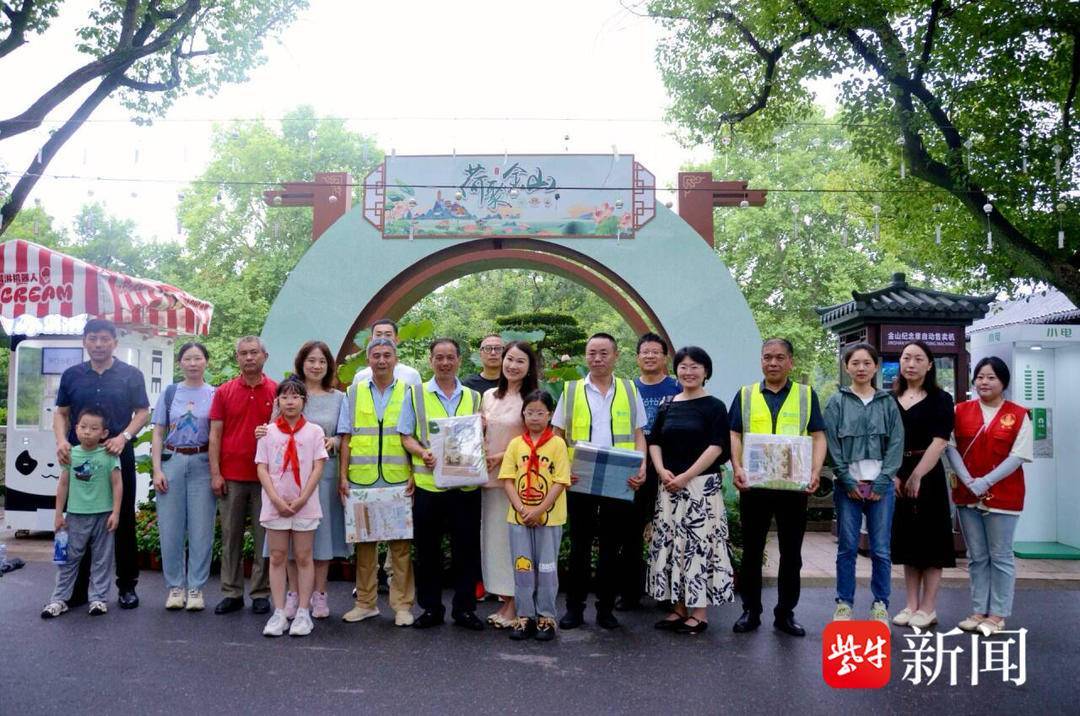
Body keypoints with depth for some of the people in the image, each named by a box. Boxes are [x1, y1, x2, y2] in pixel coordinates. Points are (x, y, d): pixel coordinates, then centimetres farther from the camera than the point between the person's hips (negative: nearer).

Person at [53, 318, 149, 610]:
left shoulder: (131, 375, 3)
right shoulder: (72, 375, 10)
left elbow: (142, 412, 1)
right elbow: (61, 413, 11)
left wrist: (123, 437, -15)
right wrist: (61, 440, -7)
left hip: (119, 455, -2)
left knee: (123, 522, 4)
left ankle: (127, 586, 14)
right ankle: (77, 588, 16)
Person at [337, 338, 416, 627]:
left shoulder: (408, 393, 7)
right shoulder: (353, 394, 11)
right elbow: (346, 439, 8)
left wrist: (414, 475, -3)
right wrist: (343, 476, 1)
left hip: (398, 480, -1)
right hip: (361, 480, 1)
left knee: (400, 542, 1)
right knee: (363, 541, 7)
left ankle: (402, 605, 9)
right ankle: (365, 602, 19)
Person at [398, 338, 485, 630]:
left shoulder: (474, 397, 12)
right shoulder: (416, 394, 6)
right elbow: (406, 436, 3)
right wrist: (423, 452, -16)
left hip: (466, 484, 1)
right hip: (428, 483, -1)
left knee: (467, 549, 5)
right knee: (427, 550, 7)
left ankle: (464, 608, 18)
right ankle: (430, 608, 20)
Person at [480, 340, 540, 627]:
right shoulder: (488, 396, 11)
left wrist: (503, 456, -13)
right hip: (489, 477, 6)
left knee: (514, 536, -2)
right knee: (492, 535, 8)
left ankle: (514, 603, 9)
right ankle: (504, 597, 21)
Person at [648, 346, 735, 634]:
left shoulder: (714, 407, -2)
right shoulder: (667, 407, 12)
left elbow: (717, 447, -9)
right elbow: (654, 442, 12)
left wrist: (686, 476, -14)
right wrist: (662, 471, -6)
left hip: (702, 485, -5)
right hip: (669, 486, 5)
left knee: (699, 544, -3)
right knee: (670, 543, 7)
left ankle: (699, 611, 5)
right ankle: (678, 607, 17)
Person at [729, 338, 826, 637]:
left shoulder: (807, 395, 8)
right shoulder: (745, 395, 8)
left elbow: (818, 437, 4)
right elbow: (734, 435, 3)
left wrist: (815, 471, -11)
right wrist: (737, 467, -13)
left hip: (794, 485, 0)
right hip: (754, 484, 0)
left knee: (791, 552, 8)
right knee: (751, 550, 7)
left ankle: (785, 613, 20)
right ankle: (750, 611, 18)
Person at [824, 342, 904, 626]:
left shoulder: (888, 403, 7)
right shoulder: (837, 402, 4)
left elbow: (896, 443, 3)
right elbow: (832, 445, 0)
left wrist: (882, 481, -6)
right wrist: (848, 480, -8)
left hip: (881, 485, 1)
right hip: (848, 484, -1)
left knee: (881, 549, 3)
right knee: (847, 548, 3)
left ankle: (881, 605, 14)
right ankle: (844, 604, 13)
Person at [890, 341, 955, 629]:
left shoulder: (940, 399, -2)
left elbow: (939, 442, -12)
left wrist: (917, 475, -18)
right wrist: (893, 474, -7)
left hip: (928, 476, -4)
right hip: (897, 477, 4)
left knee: (930, 540, 1)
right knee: (906, 540, 9)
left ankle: (928, 608, 10)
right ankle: (912, 605, 18)